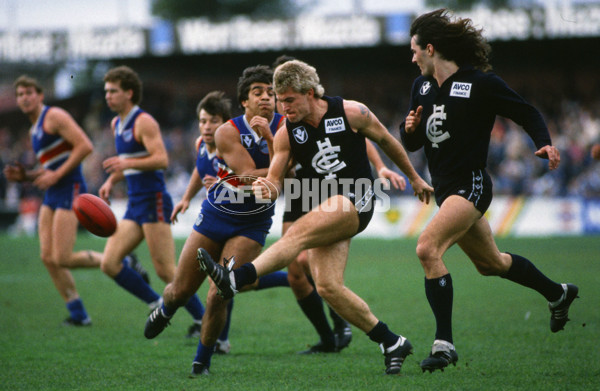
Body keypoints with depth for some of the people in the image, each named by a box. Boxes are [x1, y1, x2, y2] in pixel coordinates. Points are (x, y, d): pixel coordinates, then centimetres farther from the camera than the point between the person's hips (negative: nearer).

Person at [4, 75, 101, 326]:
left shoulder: (54, 116, -7)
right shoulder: (34, 129, 21)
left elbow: (85, 146, -17)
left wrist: (56, 175, -18)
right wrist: (24, 176, 10)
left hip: (70, 190, -9)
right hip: (52, 195, 9)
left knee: (62, 258, -13)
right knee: (48, 257, 0)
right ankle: (78, 314, 6)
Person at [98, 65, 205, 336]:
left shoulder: (144, 122, -11)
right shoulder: (116, 124, 17)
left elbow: (162, 160, -21)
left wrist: (127, 163, -31)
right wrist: (111, 181, 14)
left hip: (153, 202, -9)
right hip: (134, 204, 9)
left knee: (166, 270, -10)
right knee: (109, 264, -2)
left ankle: (203, 320, 0)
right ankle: (157, 305, 8)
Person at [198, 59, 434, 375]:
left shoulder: (350, 113, -5)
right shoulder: (286, 134, 3)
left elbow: (386, 141, 11)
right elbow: (275, 180, 2)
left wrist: (414, 178, 22)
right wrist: (267, 190, -24)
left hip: (357, 198, -5)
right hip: (326, 207, 5)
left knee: (299, 232, -30)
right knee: (327, 287, -10)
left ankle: (234, 278, -44)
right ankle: (391, 343, 2)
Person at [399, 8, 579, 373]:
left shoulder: (481, 83, -14)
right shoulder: (422, 87, 6)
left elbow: (528, 113, -5)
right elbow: (413, 144, 13)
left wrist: (545, 143, -22)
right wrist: (410, 129, -10)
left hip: (471, 185, -8)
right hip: (446, 188, 8)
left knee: (428, 248, -26)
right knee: (491, 262, 23)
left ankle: (444, 343, -23)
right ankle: (558, 294, 48)